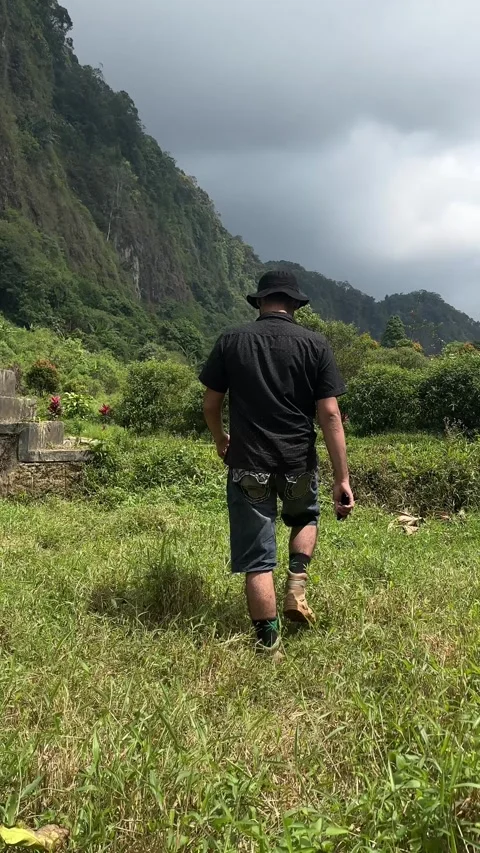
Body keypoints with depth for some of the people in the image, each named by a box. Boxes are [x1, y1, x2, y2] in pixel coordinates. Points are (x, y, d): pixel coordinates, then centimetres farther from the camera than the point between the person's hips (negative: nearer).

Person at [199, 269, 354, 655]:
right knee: (305, 517, 31)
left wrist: (220, 440, 25)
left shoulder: (231, 342, 0)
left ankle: (268, 643, 13)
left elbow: (210, 404, 4)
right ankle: (297, 587, 13)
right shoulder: (315, 344, -4)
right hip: (299, 462, 1)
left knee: (257, 559, 8)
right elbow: (330, 414, -8)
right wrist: (343, 478, -5)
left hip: (248, 464, 0)